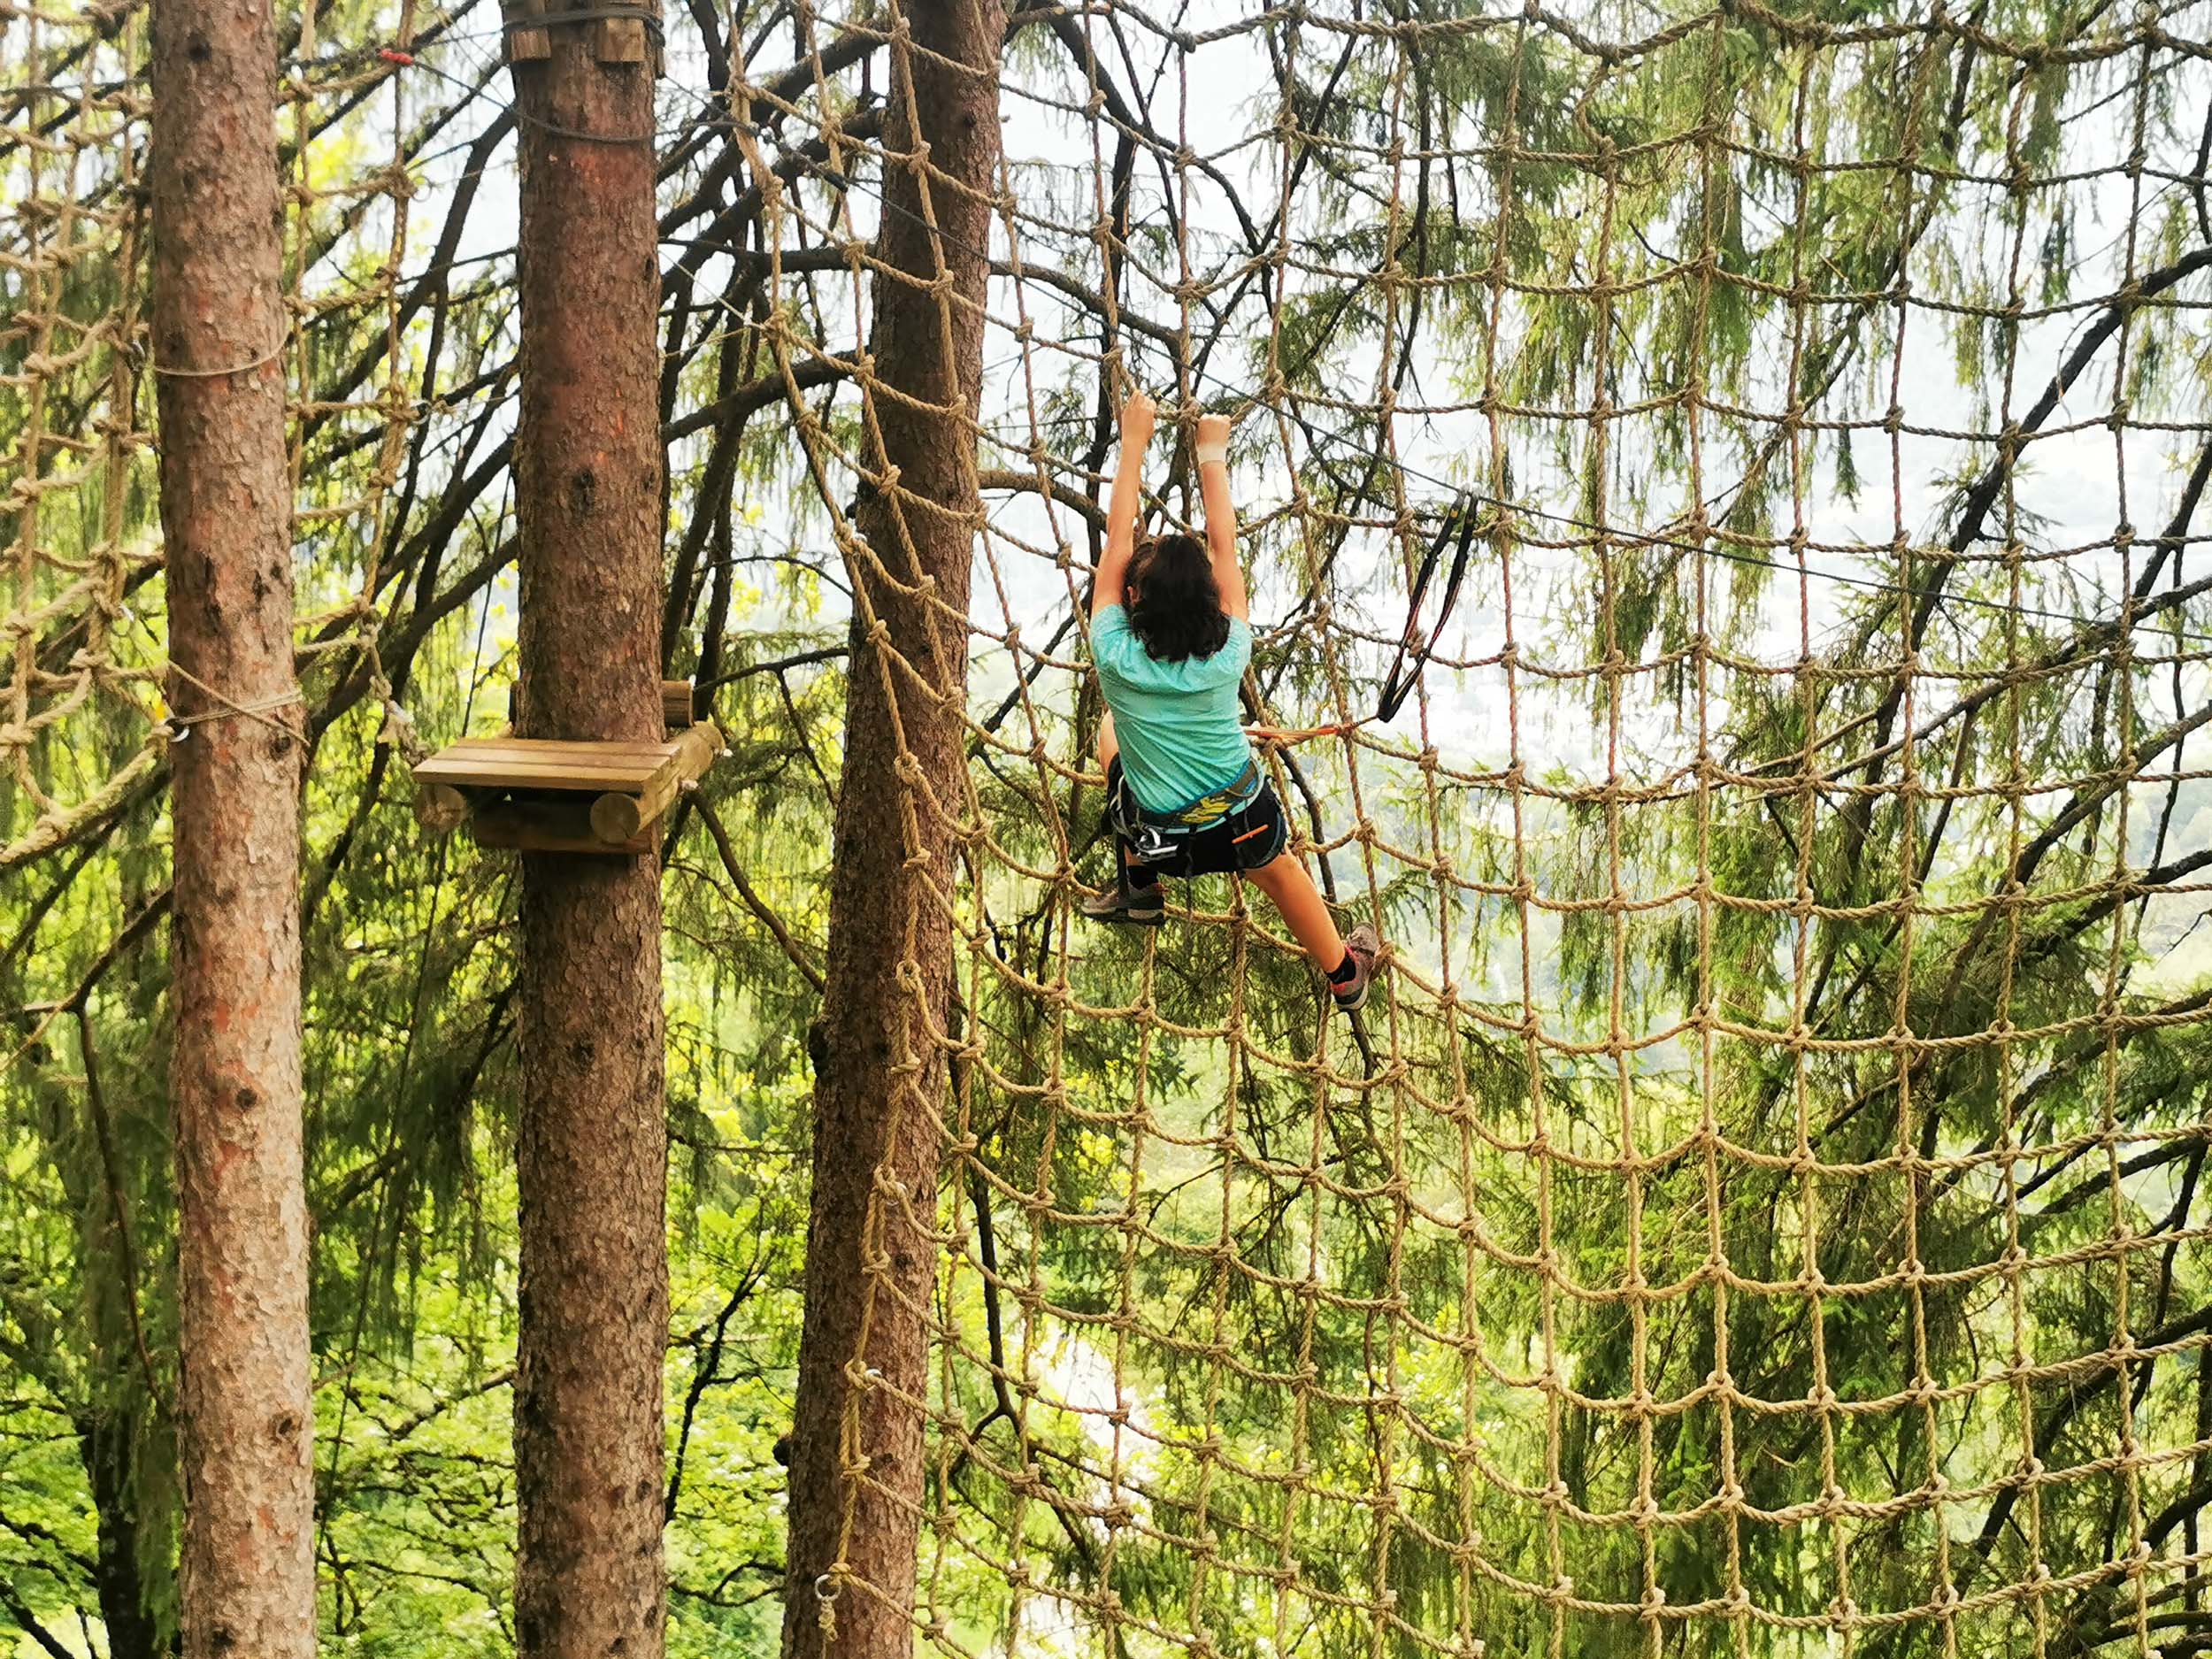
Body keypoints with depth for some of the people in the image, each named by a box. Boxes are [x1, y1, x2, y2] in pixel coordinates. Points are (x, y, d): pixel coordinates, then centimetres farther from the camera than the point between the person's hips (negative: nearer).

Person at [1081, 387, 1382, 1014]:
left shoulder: (1116, 655, -26)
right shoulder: (1228, 654, -23)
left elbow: (1118, 537, -18)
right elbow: (1224, 544, -11)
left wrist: (1134, 440, -11)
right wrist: (1212, 453, -2)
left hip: (1159, 836, 0)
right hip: (1244, 821, 0)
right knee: (1276, 869, 32)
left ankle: (1139, 887, 31)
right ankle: (1345, 970, 53)